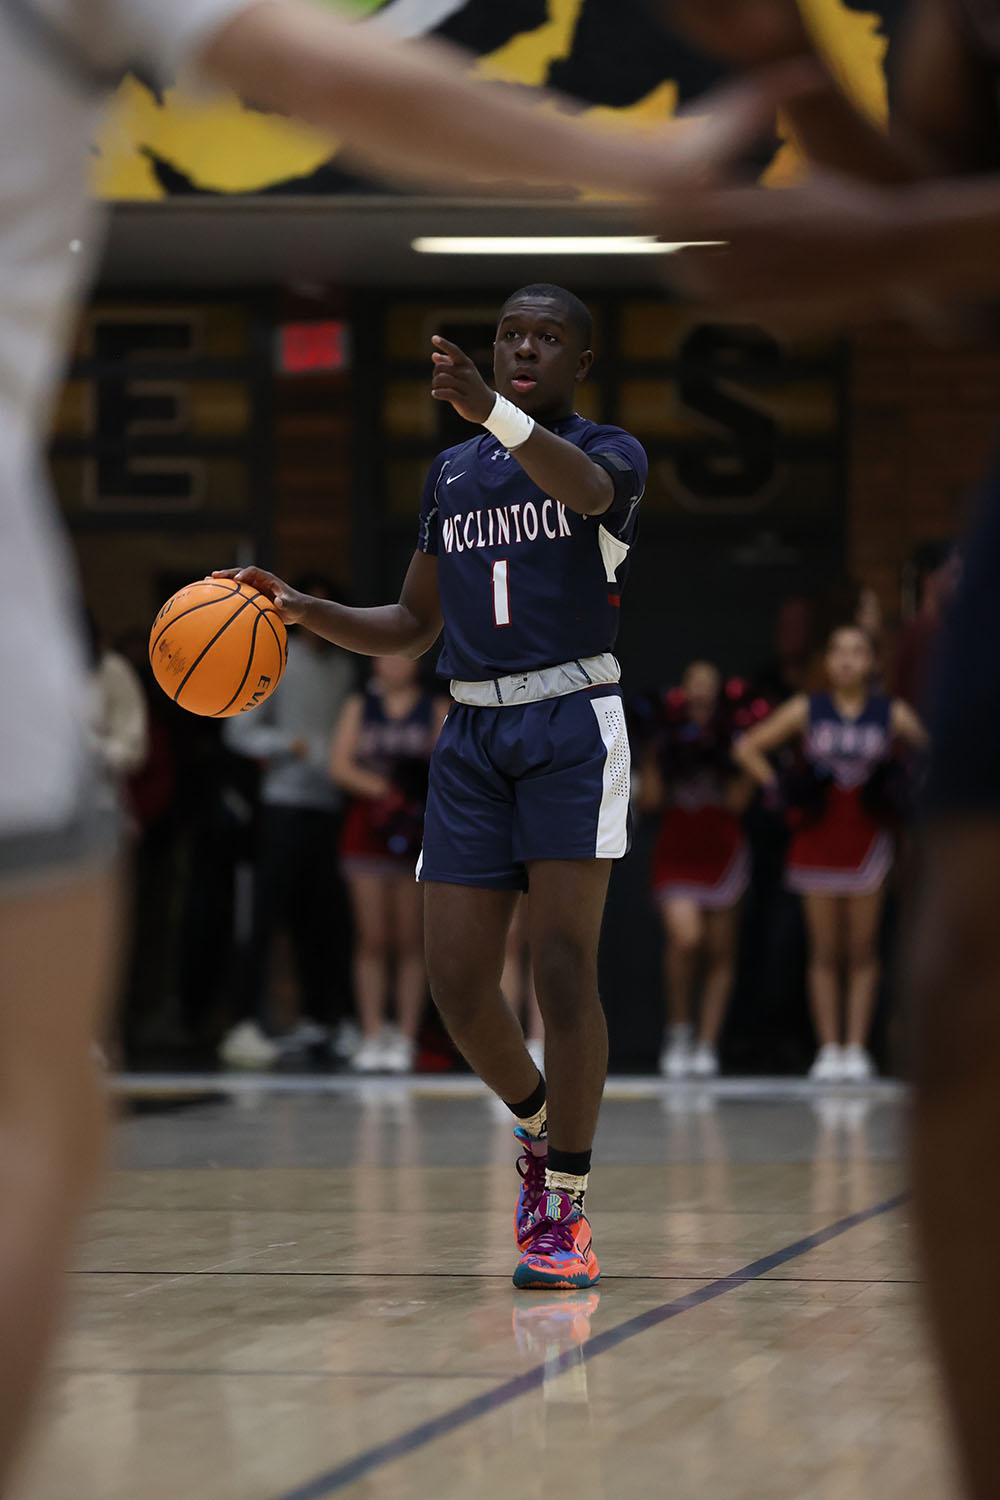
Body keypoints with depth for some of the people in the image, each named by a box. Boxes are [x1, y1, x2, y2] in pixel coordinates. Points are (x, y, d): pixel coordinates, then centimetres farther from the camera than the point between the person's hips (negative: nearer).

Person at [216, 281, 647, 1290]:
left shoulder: (612, 453, 0)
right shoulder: (451, 472, 17)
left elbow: (585, 487, -27)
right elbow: (412, 625, 21)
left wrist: (491, 410, -45)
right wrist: (307, 611, 3)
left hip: (572, 726, -5)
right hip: (472, 733, 5)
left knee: (563, 967, -13)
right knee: (456, 980, -2)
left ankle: (563, 1209, -6)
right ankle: (536, 1126, 27)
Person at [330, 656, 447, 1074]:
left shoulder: (437, 709, 8)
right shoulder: (360, 706, 11)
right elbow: (340, 765, 2)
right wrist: (383, 789, -12)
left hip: (419, 835, -1)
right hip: (367, 831, 1)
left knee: (411, 941, -3)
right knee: (372, 939, -2)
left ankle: (406, 1036, 0)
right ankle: (372, 1035, 0)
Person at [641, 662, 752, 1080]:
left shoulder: (732, 740, 5)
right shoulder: (667, 737, 7)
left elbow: (738, 801, -4)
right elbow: (651, 799, 0)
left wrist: (726, 756, -10)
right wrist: (666, 752, -5)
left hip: (722, 852, 1)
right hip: (675, 853, -1)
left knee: (718, 951, 3)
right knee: (684, 938, -21)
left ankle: (707, 1045, 9)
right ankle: (678, 1030, -2)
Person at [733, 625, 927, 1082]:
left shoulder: (892, 714, 1)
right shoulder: (807, 709, 3)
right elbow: (748, 748, 8)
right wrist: (775, 786, -1)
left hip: (867, 839, 0)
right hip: (817, 838, 0)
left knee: (861, 952, 0)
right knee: (824, 953, 2)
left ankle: (856, 1049, 3)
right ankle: (828, 1048, 5)